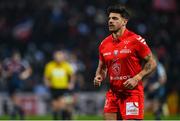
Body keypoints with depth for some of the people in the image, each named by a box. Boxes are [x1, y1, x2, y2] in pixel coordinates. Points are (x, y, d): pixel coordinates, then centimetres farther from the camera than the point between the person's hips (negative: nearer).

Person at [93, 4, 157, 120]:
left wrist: (136, 78, -17)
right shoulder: (104, 44, 8)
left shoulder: (136, 40, -9)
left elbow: (152, 63, -5)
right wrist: (99, 77, -1)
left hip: (132, 92, -5)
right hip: (113, 92, 5)